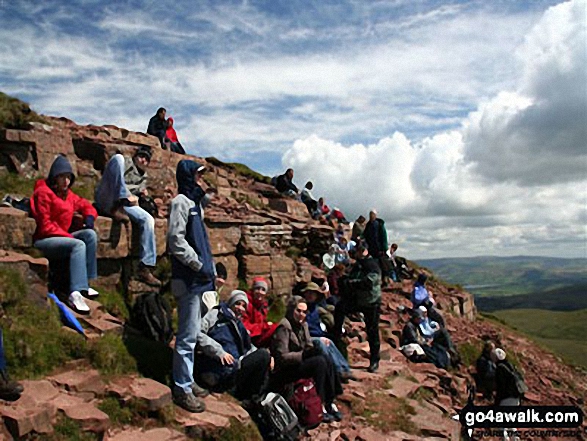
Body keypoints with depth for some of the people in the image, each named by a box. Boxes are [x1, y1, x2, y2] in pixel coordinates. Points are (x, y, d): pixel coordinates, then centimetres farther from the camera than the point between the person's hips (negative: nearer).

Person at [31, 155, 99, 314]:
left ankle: (85, 283, -18)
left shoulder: (68, 194, 14)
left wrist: (89, 217, 2)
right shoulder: (43, 193, -9)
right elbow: (45, 226, -15)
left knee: (90, 234, -17)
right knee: (79, 245, -32)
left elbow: (86, 205, 26)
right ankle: (75, 294, -43)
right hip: (43, 240, -8)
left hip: (62, 237, 8)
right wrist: (69, 236, -19)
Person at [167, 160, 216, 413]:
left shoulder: (195, 202, 19)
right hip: (189, 279, -10)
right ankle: (182, 389, 5)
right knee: (188, 336, -5)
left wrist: (211, 270, 16)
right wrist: (199, 265, -17)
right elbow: (176, 240, -18)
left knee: (193, 333, 16)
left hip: (199, 278, 10)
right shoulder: (181, 202, -9)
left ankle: (187, 381, 28)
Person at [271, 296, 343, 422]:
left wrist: (313, 351, -10)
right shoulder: (284, 327, -15)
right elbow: (282, 357, -18)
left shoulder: (303, 325, 11)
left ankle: (330, 403, -15)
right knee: (320, 362, -26)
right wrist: (303, 355, -25)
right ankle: (320, 406, -20)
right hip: (284, 372, -8)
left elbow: (309, 346, 14)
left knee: (326, 360, -19)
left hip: (300, 363, 8)